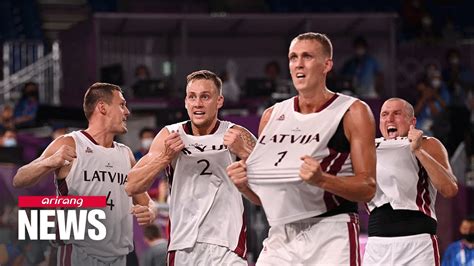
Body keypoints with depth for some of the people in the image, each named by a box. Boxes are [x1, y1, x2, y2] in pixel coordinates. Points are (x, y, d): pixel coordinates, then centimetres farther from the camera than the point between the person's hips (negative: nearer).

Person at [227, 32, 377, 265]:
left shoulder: (353, 112, -2)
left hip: (331, 236, -4)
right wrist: (243, 184, -4)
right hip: (281, 237, 5)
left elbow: (367, 188, -8)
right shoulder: (273, 116, 12)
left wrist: (322, 180, -24)